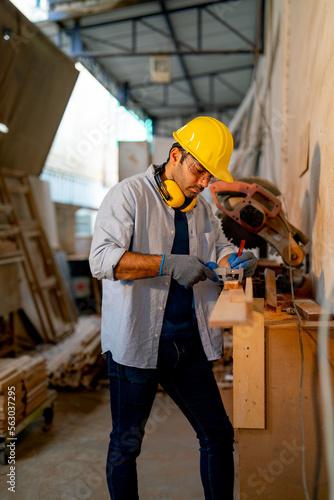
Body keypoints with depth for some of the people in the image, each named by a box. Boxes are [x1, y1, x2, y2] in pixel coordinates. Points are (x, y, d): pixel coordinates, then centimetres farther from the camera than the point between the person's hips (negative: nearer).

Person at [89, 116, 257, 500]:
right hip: (136, 342, -6)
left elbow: (220, 250, 20)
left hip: (189, 345, 6)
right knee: (126, 443, 8)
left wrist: (237, 261, -5)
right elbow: (101, 259, -20)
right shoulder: (128, 195, -8)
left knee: (218, 434, 11)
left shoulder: (200, 208, 12)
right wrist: (170, 264, -28)